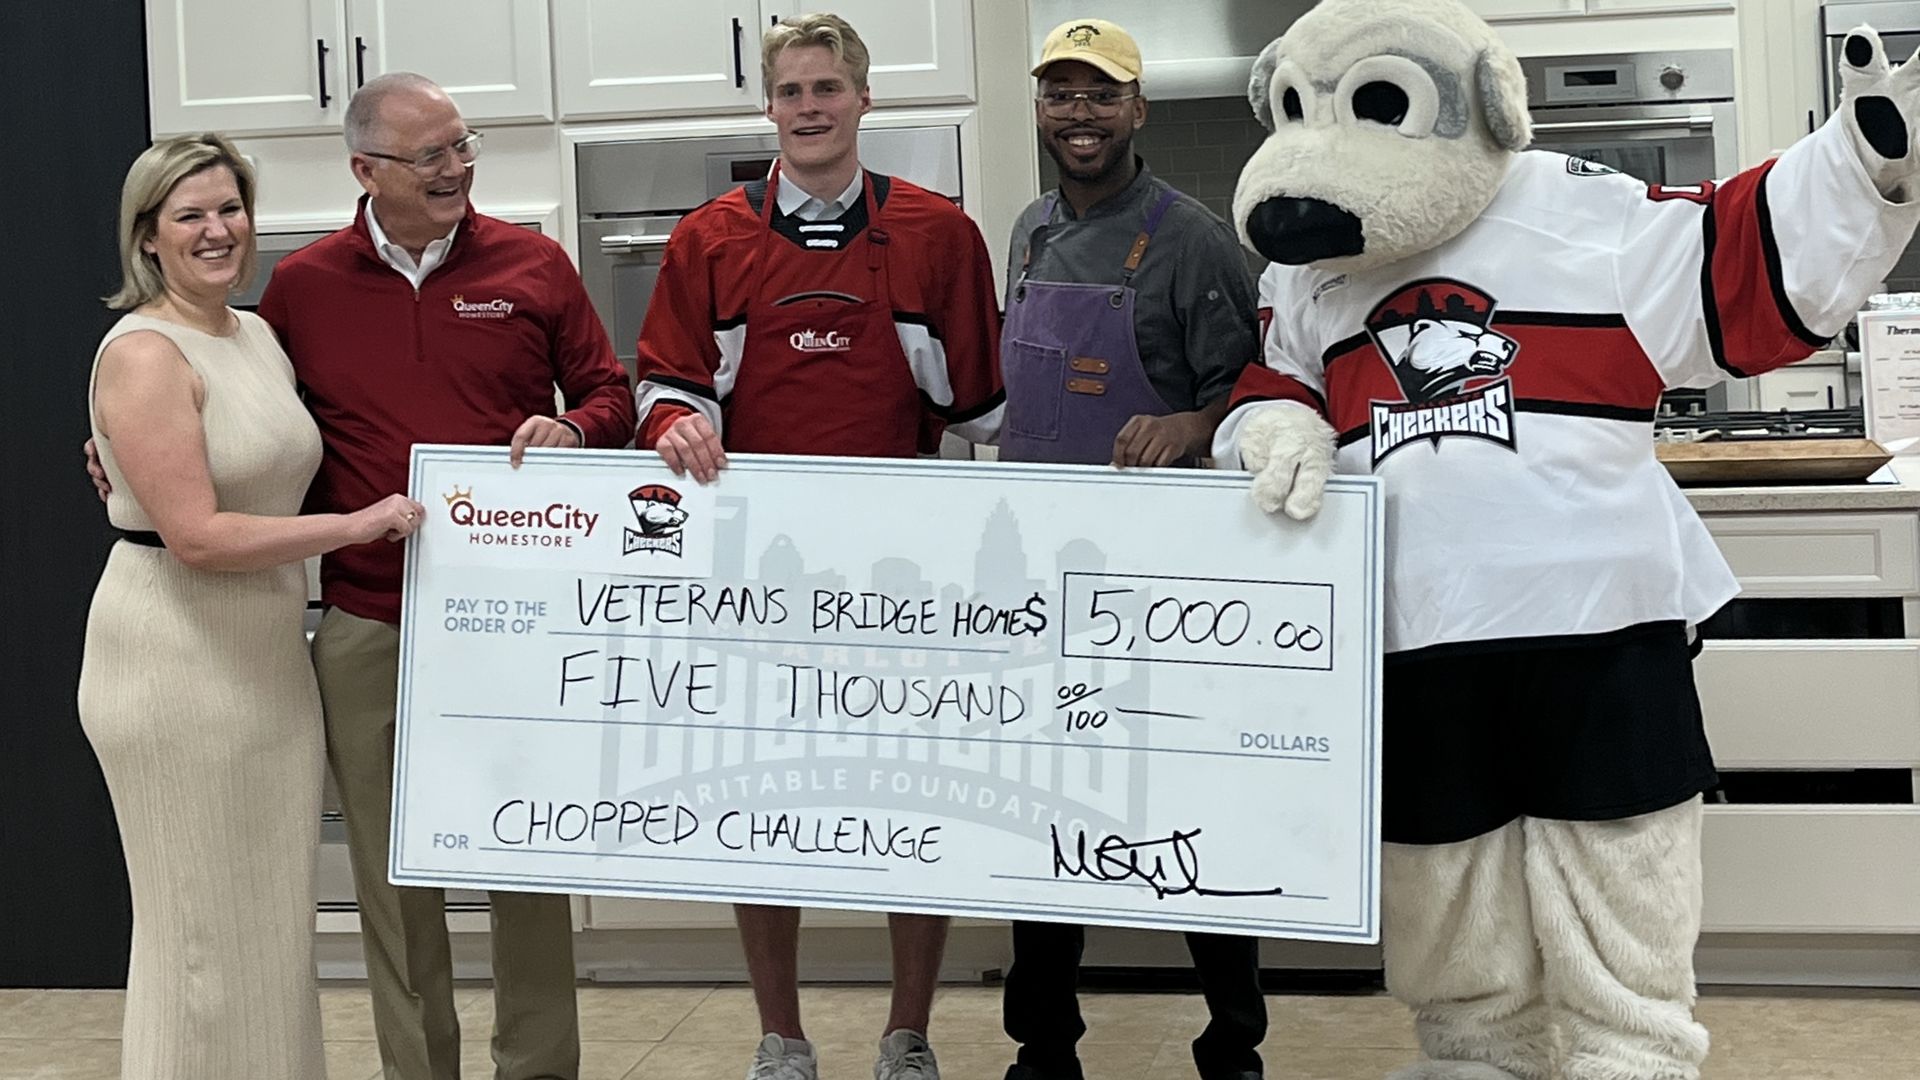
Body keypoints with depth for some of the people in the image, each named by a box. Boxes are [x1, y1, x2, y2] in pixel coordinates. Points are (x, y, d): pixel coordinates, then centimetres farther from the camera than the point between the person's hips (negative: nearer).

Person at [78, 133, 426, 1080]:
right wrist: (357, 525, -16)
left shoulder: (259, 336, 11)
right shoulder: (143, 353, -14)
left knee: (275, 913, 14)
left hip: (269, 654, 8)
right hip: (177, 662, -8)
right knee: (207, 924, 2)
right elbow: (197, 537, -21)